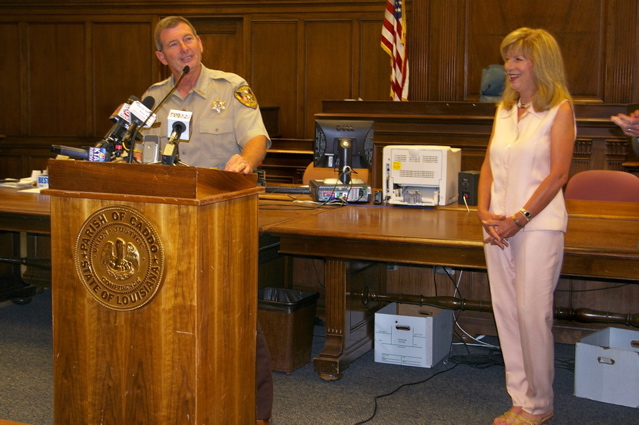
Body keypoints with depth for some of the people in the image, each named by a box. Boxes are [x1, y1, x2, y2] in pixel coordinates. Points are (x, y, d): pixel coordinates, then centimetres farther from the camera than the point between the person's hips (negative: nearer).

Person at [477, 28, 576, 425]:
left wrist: (519, 219, -15)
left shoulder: (559, 109, -5)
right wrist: (484, 211, -2)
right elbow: (489, 165, 14)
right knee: (507, 313, 8)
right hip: (499, 227, 7)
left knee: (533, 314, -4)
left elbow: (557, 174, -11)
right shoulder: (505, 110, 15)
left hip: (537, 225, -6)